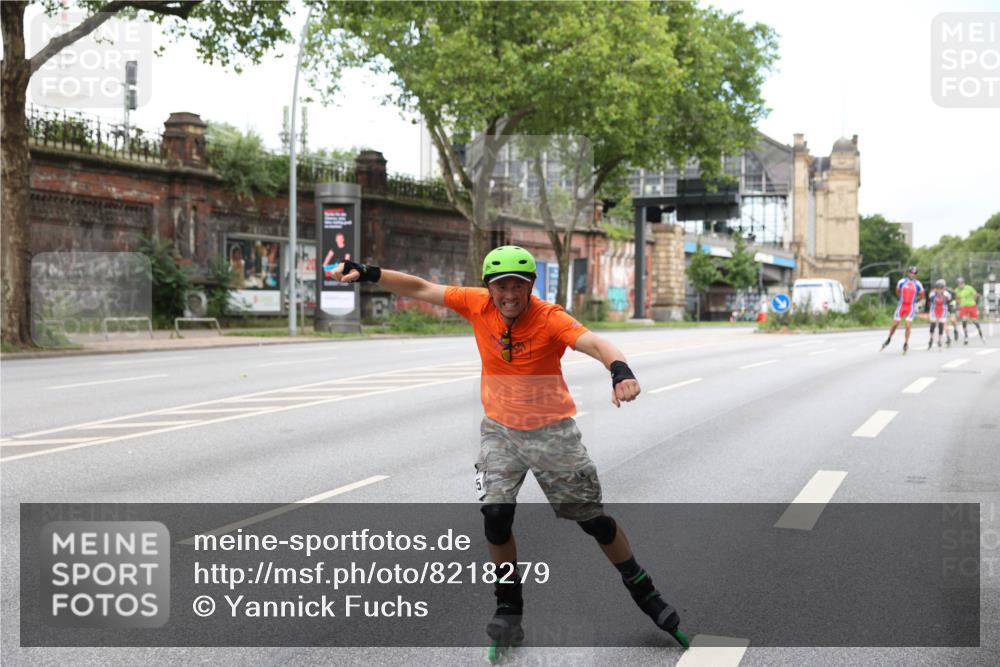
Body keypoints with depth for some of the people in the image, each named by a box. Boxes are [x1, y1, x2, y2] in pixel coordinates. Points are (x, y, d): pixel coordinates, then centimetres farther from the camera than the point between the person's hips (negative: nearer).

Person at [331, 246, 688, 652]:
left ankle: (644, 592, 26)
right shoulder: (477, 304, -12)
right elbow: (421, 289, -4)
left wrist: (620, 371, -61)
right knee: (495, 516, -8)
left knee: (593, 519, 5)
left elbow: (594, 344, -41)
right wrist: (367, 274, -9)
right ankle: (508, 611, 11)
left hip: (551, 431, -3)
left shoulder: (550, 319, -24)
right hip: (499, 431, 3)